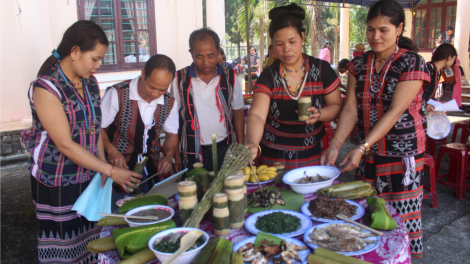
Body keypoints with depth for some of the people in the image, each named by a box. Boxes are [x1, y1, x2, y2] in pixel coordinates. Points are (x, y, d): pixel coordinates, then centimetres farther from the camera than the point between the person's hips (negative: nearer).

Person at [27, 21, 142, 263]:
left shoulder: (90, 82, 3)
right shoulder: (46, 87, -17)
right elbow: (65, 144, -21)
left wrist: (103, 168, -4)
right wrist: (111, 171, -21)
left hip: (89, 178, 6)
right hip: (56, 183, -5)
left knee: (89, 238, 13)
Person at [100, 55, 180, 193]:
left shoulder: (170, 103, -1)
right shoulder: (117, 94, -14)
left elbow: (171, 134, 11)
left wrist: (168, 156, -6)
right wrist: (111, 150, -25)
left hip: (152, 167, 4)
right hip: (120, 166, -3)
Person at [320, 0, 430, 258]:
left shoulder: (412, 63, -10)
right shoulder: (358, 65, 4)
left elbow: (395, 112, -19)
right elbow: (350, 109, -3)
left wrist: (361, 148, -26)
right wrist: (335, 145, -16)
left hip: (403, 153, -4)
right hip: (368, 152, 5)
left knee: (401, 215, 2)